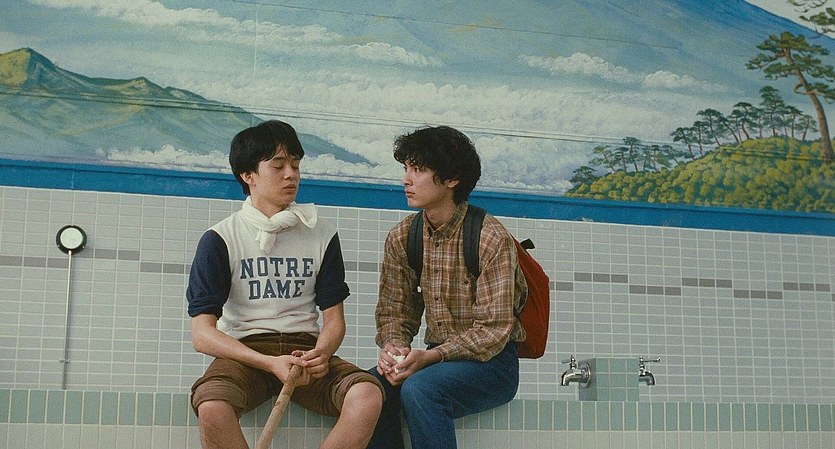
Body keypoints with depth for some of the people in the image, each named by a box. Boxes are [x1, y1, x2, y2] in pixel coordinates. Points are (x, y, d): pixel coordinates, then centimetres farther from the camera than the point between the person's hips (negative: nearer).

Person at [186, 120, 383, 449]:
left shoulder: (322, 234, 10)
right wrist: (270, 363, -21)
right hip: (244, 351, -2)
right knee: (212, 407, -36)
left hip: (305, 349, 2)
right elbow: (202, 333, -6)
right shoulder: (220, 239, 1)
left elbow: (333, 317, 10)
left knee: (368, 395, -29)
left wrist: (322, 353, -14)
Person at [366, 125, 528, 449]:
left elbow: (493, 329, -16)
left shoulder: (491, 238, -15)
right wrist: (392, 346, -16)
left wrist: (431, 356, -28)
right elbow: (394, 311, 7)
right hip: (436, 358, 5)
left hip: (491, 361, -5)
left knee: (418, 388, -33)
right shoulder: (401, 238, 3)